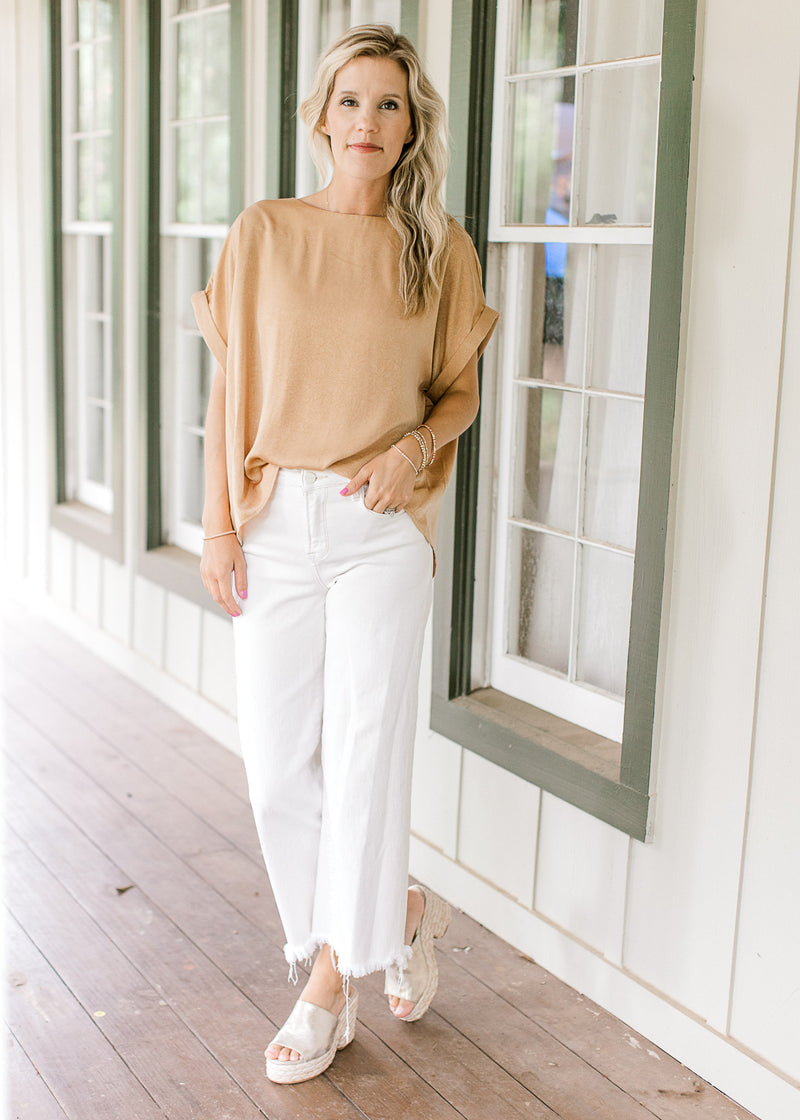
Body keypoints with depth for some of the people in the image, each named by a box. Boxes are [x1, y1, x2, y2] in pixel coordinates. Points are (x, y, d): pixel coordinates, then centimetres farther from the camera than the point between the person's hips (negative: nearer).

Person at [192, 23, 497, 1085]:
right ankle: (402, 912, 27)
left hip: (383, 527, -2)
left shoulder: (440, 249, 2)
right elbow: (229, 387, 5)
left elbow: (460, 391, 9)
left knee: (365, 753, -2)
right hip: (276, 521, 2)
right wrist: (218, 521, -1)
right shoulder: (263, 234, 3)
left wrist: (416, 446, -12)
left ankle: (330, 979, 18)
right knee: (278, 763, 5)